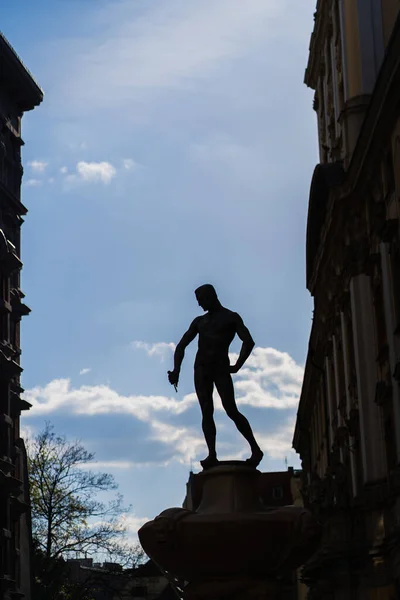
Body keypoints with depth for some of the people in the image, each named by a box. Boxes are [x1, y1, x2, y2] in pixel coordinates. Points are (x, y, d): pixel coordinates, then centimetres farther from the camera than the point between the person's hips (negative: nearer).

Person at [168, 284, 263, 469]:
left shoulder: (231, 318, 6)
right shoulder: (199, 321, 19)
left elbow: (248, 341, -6)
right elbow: (181, 346, 16)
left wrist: (237, 366, -16)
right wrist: (177, 370, 2)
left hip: (221, 368, -4)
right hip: (201, 369, 4)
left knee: (231, 410, -14)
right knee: (207, 411, -6)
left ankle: (255, 449, -9)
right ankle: (212, 455, -13)